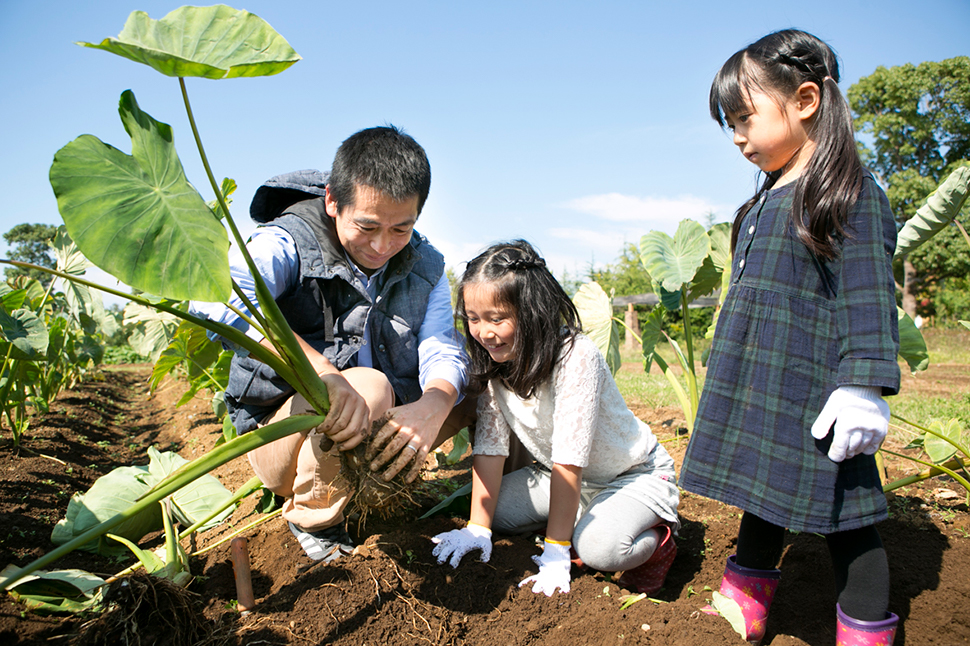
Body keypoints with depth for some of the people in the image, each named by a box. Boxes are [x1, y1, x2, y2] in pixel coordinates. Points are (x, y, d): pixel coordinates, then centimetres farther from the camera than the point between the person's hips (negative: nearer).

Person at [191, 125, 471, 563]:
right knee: (368, 387, -34)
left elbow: (441, 351, -12)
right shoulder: (287, 244, -17)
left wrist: (431, 408, -37)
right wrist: (320, 371, -52)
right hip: (280, 433, -5)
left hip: (377, 429, 6)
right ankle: (314, 520, -7)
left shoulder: (425, 267, 0)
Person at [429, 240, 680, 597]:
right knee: (496, 509, -10)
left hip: (636, 474, -6)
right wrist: (478, 527, -17)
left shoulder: (576, 357, -32)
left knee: (599, 547, -31)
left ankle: (655, 536, 1)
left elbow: (569, 458, -32)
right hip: (562, 477, 7)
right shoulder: (492, 362, -12)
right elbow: (490, 445, -11)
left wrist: (556, 552, -28)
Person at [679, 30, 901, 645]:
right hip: (756, 388, 8)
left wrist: (864, 387, -22)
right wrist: (730, 377, 23)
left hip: (814, 393, -8)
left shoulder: (850, 193, -9)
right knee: (761, 500, 18)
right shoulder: (766, 203, 15)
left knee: (839, 510, 2)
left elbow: (868, 298, -15)